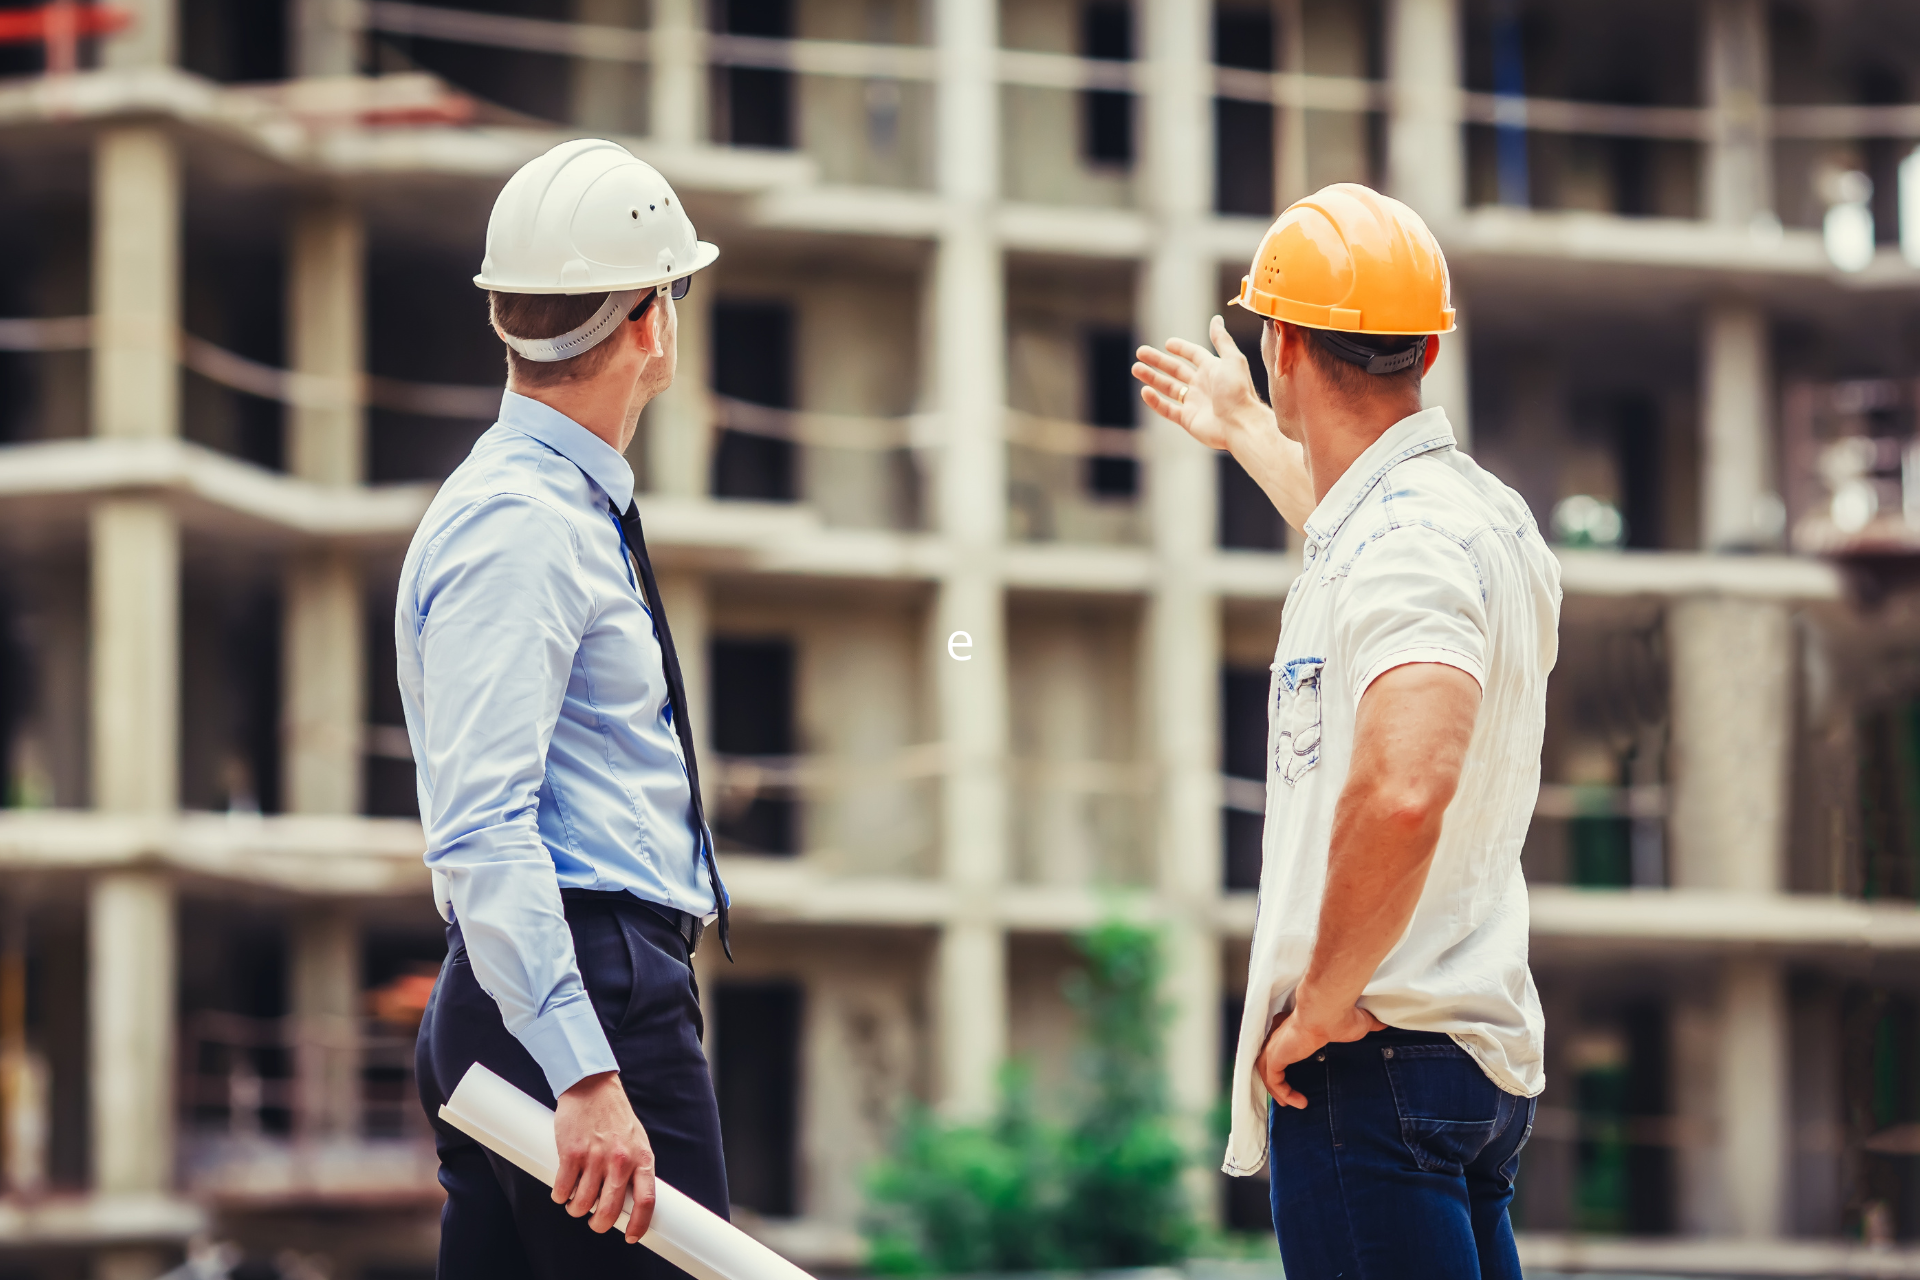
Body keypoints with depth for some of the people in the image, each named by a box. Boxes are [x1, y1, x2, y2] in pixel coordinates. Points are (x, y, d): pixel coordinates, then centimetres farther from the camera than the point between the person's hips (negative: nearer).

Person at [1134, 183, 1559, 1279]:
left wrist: (1322, 1007, -23)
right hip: (1488, 1052, 10)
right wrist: (1247, 433, 57)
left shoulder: (1405, 543, -18)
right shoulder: (1474, 509, 13)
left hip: (1378, 1058, -10)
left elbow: (1401, 793, -35)